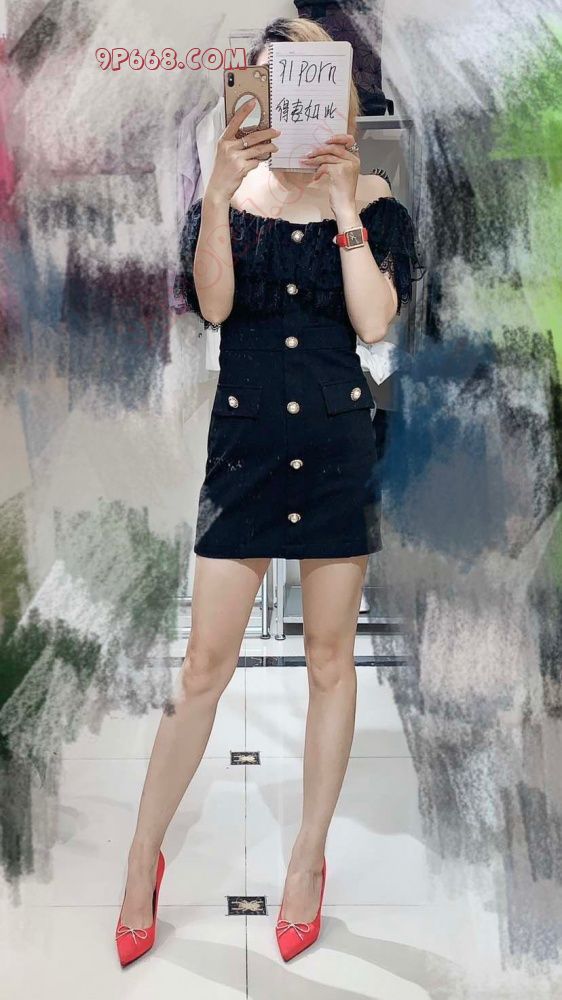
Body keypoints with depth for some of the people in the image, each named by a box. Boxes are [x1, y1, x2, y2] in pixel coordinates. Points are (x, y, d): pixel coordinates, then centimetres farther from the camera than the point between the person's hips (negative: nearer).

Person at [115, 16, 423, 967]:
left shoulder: (371, 200, 3)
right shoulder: (226, 196, 5)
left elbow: (374, 321, -11)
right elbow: (211, 303, -12)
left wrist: (342, 205, -16)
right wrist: (221, 193, -22)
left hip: (338, 449, 0)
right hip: (243, 446, 0)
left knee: (329, 657, 9)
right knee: (205, 664, 3)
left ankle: (309, 860, 27)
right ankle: (143, 858, 22)